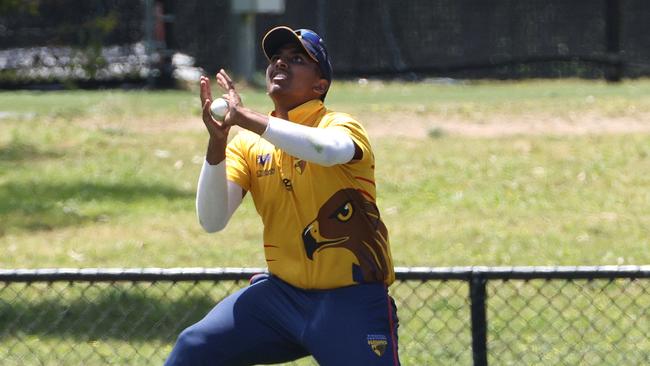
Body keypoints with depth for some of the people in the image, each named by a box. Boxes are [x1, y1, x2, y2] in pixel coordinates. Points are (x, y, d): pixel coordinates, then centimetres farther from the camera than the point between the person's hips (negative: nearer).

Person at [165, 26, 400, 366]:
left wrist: (245, 117, -31)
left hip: (351, 301, -4)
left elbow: (330, 150, -35)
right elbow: (212, 220, -6)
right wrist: (217, 142, -19)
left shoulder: (338, 124, -8)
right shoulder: (248, 144, 6)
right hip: (281, 292, 4)